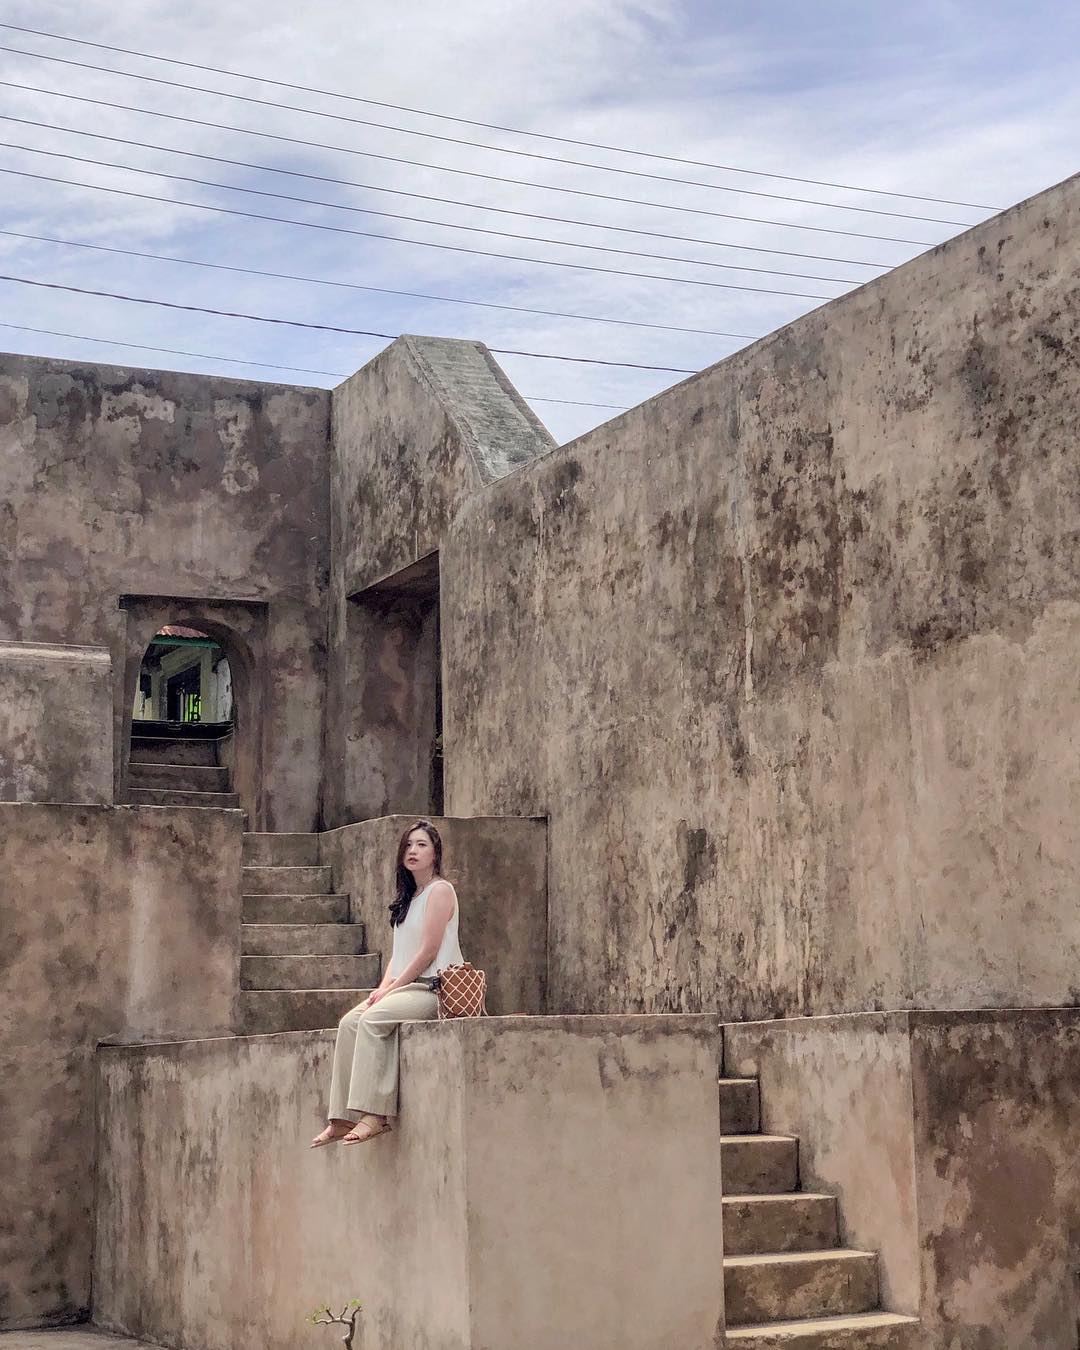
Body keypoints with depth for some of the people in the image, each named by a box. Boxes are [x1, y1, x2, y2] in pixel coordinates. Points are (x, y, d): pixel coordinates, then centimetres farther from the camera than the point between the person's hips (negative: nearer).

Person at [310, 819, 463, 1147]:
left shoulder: (440, 890, -5)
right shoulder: (409, 896, 21)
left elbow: (428, 951, -13)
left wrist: (391, 989, -13)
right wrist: (384, 987, 0)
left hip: (433, 988, -8)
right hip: (406, 987, 8)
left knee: (373, 1019, -29)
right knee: (349, 1022, -13)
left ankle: (375, 1115, -33)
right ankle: (342, 1118, -19)